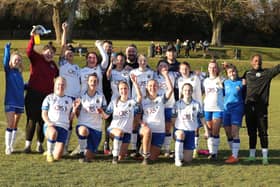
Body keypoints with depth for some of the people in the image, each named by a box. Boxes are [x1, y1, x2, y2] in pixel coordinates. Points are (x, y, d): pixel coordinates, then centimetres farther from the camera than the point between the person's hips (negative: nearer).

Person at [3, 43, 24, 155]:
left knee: (15, 125, 10)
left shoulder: (19, 74, 10)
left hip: (20, 102, 5)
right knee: (10, 125, -7)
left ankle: (12, 146, 19)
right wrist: (7, 48, -26)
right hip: (10, 102, -5)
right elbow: (6, 61, -19)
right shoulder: (8, 71, -3)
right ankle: (7, 147, 0)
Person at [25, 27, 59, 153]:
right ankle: (28, 144, 2)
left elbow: (58, 76, 26)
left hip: (47, 95, 4)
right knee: (32, 119, -3)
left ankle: (40, 144, 18)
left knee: (42, 120, 7)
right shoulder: (36, 59, 0)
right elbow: (29, 51, -18)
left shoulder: (53, 65, 13)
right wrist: (32, 37, -29)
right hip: (33, 94, -4)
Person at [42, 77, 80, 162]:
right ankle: (49, 153, -14)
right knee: (53, 133, -42)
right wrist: (48, 122, -13)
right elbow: (44, 114, 7)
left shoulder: (69, 100, 19)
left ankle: (54, 152, 24)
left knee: (57, 157, -15)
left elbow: (70, 118, 15)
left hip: (63, 127, 2)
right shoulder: (49, 98, 12)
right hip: (50, 126, -1)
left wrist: (75, 108, 0)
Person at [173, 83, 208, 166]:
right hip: (180, 129, -1)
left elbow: (202, 118, 6)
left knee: (188, 160, -3)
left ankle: (186, 152, 36)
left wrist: (206, 130, 5)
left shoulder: (196, 104, -1)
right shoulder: (177, 104, -4)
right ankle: (178, 158, -26)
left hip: (191, 131, 1)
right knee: (181, 134, -42)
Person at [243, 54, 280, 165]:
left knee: (263, 132, -1)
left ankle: (265, 157, 5)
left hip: (261, 107, -3)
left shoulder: (266, 73, 2)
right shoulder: (247, 74, 13)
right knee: (251, 132, 11)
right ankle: (252, 155, 20)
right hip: (249, 107, 3)